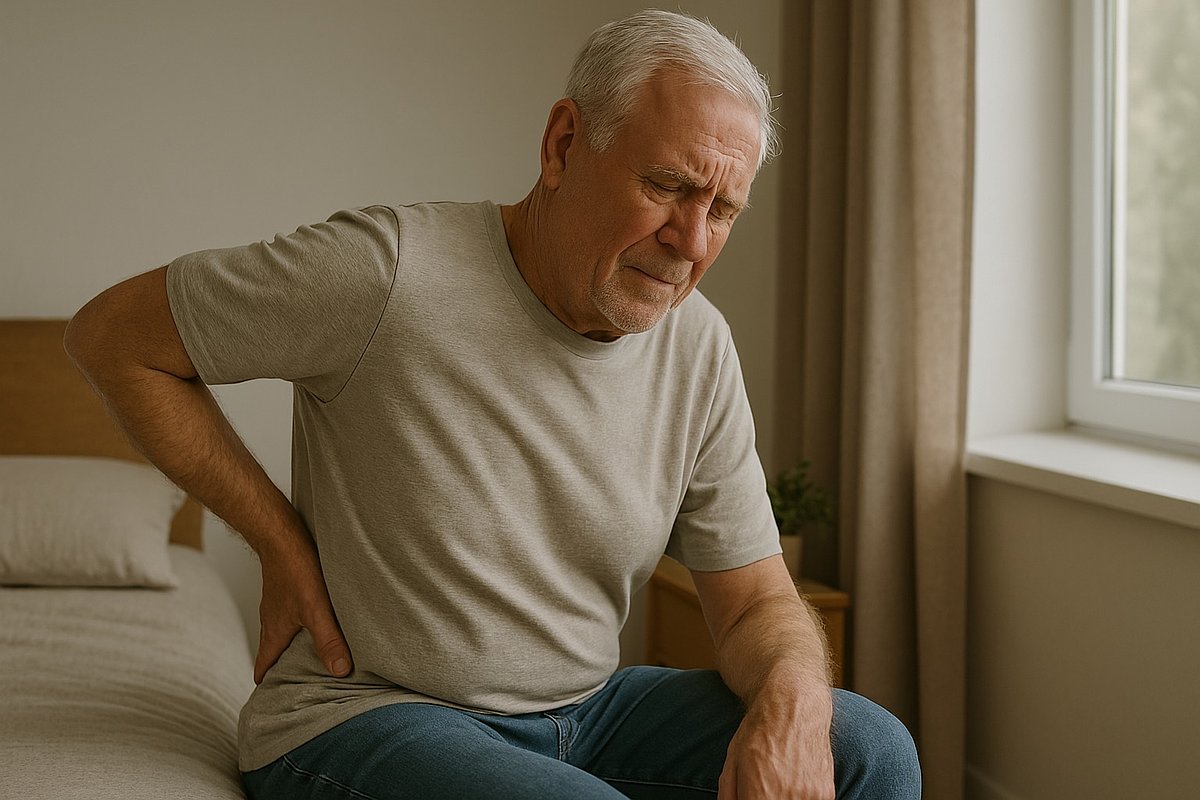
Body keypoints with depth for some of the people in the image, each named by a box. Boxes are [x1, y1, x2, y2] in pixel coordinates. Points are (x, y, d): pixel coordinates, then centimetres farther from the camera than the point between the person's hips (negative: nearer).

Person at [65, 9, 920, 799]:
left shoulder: (699, 346, -2)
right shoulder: (391, 270, -19)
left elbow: (758, 603, 2)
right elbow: (112, 335, -8)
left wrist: (792, 699, -22)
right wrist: (283, 540, -11)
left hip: (582, 707, 5)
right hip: (361, 718, -5)